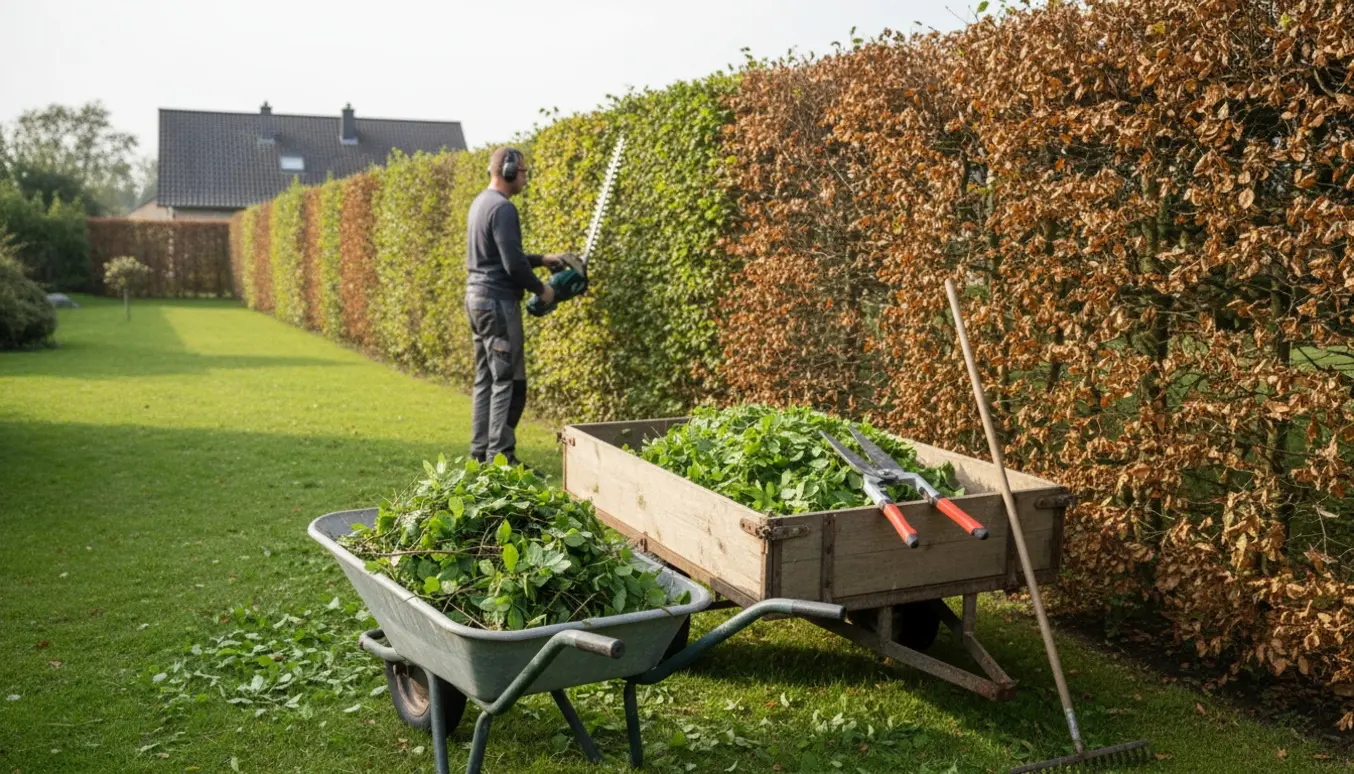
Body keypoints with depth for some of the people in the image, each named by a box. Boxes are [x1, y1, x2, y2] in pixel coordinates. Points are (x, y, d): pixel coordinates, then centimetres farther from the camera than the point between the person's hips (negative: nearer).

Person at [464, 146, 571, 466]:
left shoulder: (481, 202, 15)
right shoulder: (502, 208, -16)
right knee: (508, 382, -7)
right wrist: (541, 289, -6)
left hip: (478, 296, 10)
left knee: (486, 379, 12)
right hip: (498, 301, -10)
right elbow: (513, 264, -20)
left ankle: (481, 452, 16)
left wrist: (542, 259, 20)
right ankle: (500, 456, -6)